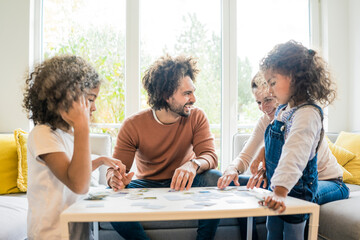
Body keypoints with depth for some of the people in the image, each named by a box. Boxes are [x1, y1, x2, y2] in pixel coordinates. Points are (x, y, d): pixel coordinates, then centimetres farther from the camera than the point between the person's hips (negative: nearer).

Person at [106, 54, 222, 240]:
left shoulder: (197, 117, -9)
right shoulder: (132, 125, -13)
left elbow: (210, 156, -19)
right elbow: (115, 168, -13)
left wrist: (193, 165, -44)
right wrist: (116, 179, -39)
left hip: (182, 184, 1)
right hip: (147, 185, 0)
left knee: (214, 178, -30)